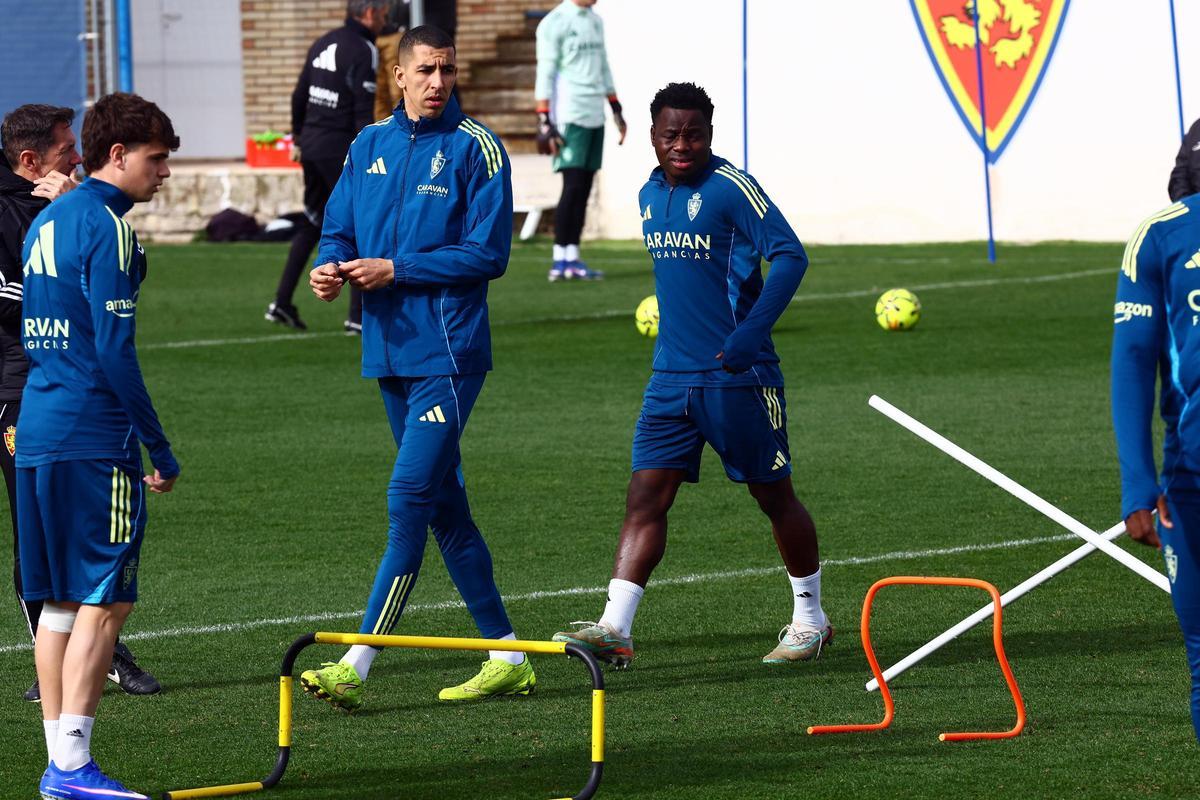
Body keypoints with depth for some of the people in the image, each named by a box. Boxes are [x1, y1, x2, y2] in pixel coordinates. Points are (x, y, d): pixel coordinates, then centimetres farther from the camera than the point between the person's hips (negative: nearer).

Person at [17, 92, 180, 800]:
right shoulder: (106, 228, -11)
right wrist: (160, 450, -11)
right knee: (104, 600, -7)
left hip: (37, 431, 9)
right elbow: (114, 351, -16)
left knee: (62, 600, 10)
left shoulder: (46, 223, 17)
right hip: (95, 439, -9)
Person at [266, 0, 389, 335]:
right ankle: (360, 316, -2)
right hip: (340, 150, -8)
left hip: (311, 144, 8)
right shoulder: (363, 52, -12)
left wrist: (299, 138, 27)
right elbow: (364, 111, -19)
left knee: (311, 225, 19)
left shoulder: (323, 43, 12)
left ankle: (281, 303, 18)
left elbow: (299, 96, 17)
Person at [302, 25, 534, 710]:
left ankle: (356, 667, -16)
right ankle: (507, 659, 20)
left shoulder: (476, 149, -6)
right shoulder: (371, 145, 12)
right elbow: (339, 230, 16)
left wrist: (394, 270, -15)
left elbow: (488, 254, -11)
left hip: (448, 355, -7)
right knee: (444, 505, 11)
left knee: (410, 499, -13)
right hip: (390, 351, 7)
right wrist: (331, 268, -7)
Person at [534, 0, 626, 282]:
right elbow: (545, 73, -11)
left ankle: (572, 258, 7)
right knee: (573, 187, -11)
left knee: (584, 188, 5)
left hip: (594, 117, 8)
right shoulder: (555, 23, -8)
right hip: (570, 117, -8)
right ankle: (560, 260, -7)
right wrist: (544, 121, -15)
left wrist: (616, 110, 22)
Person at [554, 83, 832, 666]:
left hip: (737, 377, -6)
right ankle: (614, 628, -12)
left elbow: (789, 255, -20)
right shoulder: (650, 196, 10)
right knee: (645, 497, -5)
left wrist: (750, 334, -27)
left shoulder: (731, 189, -13)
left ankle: (809, 620, 23)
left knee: (774, 496, 7)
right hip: (671, 376, 6)